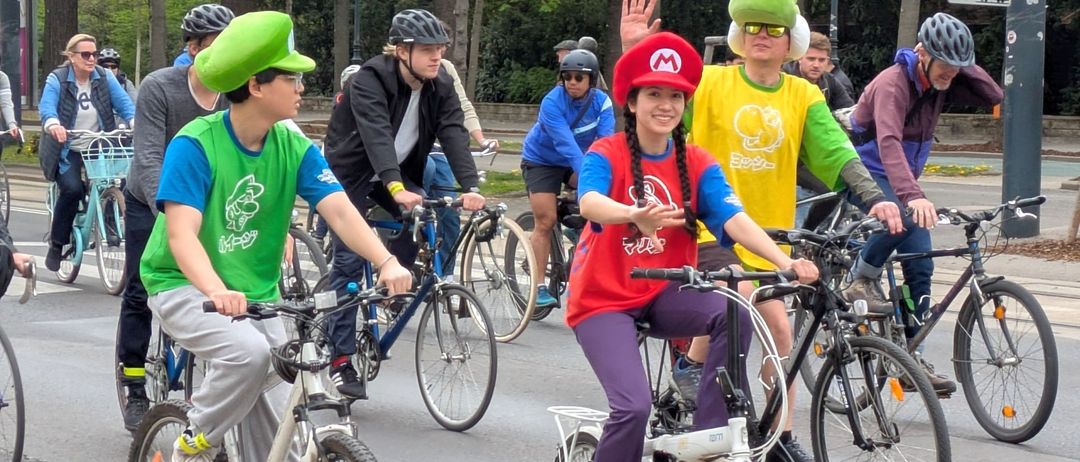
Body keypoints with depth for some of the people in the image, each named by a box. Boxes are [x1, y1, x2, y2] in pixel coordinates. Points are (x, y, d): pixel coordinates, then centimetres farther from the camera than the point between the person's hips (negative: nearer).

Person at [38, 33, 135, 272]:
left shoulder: (105, 78, 1)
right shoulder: (57, 80, -7)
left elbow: (123, 102, -11)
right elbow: (47, 107, -23)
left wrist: (135, 121, -32)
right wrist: (53, 125, -46)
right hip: (67, 150, -3)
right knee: (71, 189, -25)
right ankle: (56, 244, -6)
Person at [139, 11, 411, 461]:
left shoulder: (295, 148, -6)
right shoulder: (195, 144, -19)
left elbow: (340, 210, -18)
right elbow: (181, 233, -29)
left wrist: (387, 262, -36)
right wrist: (217, 291, -47)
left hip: (255, 294, 5)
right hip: (185, 287, -5)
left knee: (277, 425, -3)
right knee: (248, 351, -33)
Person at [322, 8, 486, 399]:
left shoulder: (441, 87, -9)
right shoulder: (369, 80, -26)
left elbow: (454, 135, -21)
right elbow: (376, 133, -40)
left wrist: (471, 187, -37)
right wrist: (395, 188, -55)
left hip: (400, 173, 6)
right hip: (353, 172, -5)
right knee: (349, 260, -9)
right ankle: (341, 360, -5)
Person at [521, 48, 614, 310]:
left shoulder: (601, 102, -17)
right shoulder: (552, 103, -28)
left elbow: (606, 139, -27)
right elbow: (565, 143, -39)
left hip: (575, 162, 4)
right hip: (542, 160, -3)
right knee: (545, 221, -11)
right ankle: (539, 287, -4)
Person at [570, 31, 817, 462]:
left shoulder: (697, 165, 0)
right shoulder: (606, 154, -11)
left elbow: (734, 218, -15)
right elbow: (590, 203, -32)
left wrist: (785, 262, -33)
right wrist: (635, 216, -55)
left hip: (663, 295, 4)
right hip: (604, 299, -4)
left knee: (735, 310, -26)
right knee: (635, 406, -23)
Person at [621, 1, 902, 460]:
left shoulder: (804, 96, 2)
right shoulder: (710, 82, -5)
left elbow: (838, 155, -4)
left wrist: (875, 199, -18)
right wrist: (633, 51, -26)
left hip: (768, 236, 4)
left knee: (779, 331, 5)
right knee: (739, 294, -31)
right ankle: (692, 365, -3)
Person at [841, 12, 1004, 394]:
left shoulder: (942, 83, -4)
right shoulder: (892, 84, -27)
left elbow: (994, 98, -6)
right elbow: (889, 143, -42)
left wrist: (964, 66, -17)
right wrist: (912, 196, -55)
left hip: (902, 180, 7)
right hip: (867, 174, -7)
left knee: (921, 265, -1)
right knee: (902, 217, -38)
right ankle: (861, 281, -14)